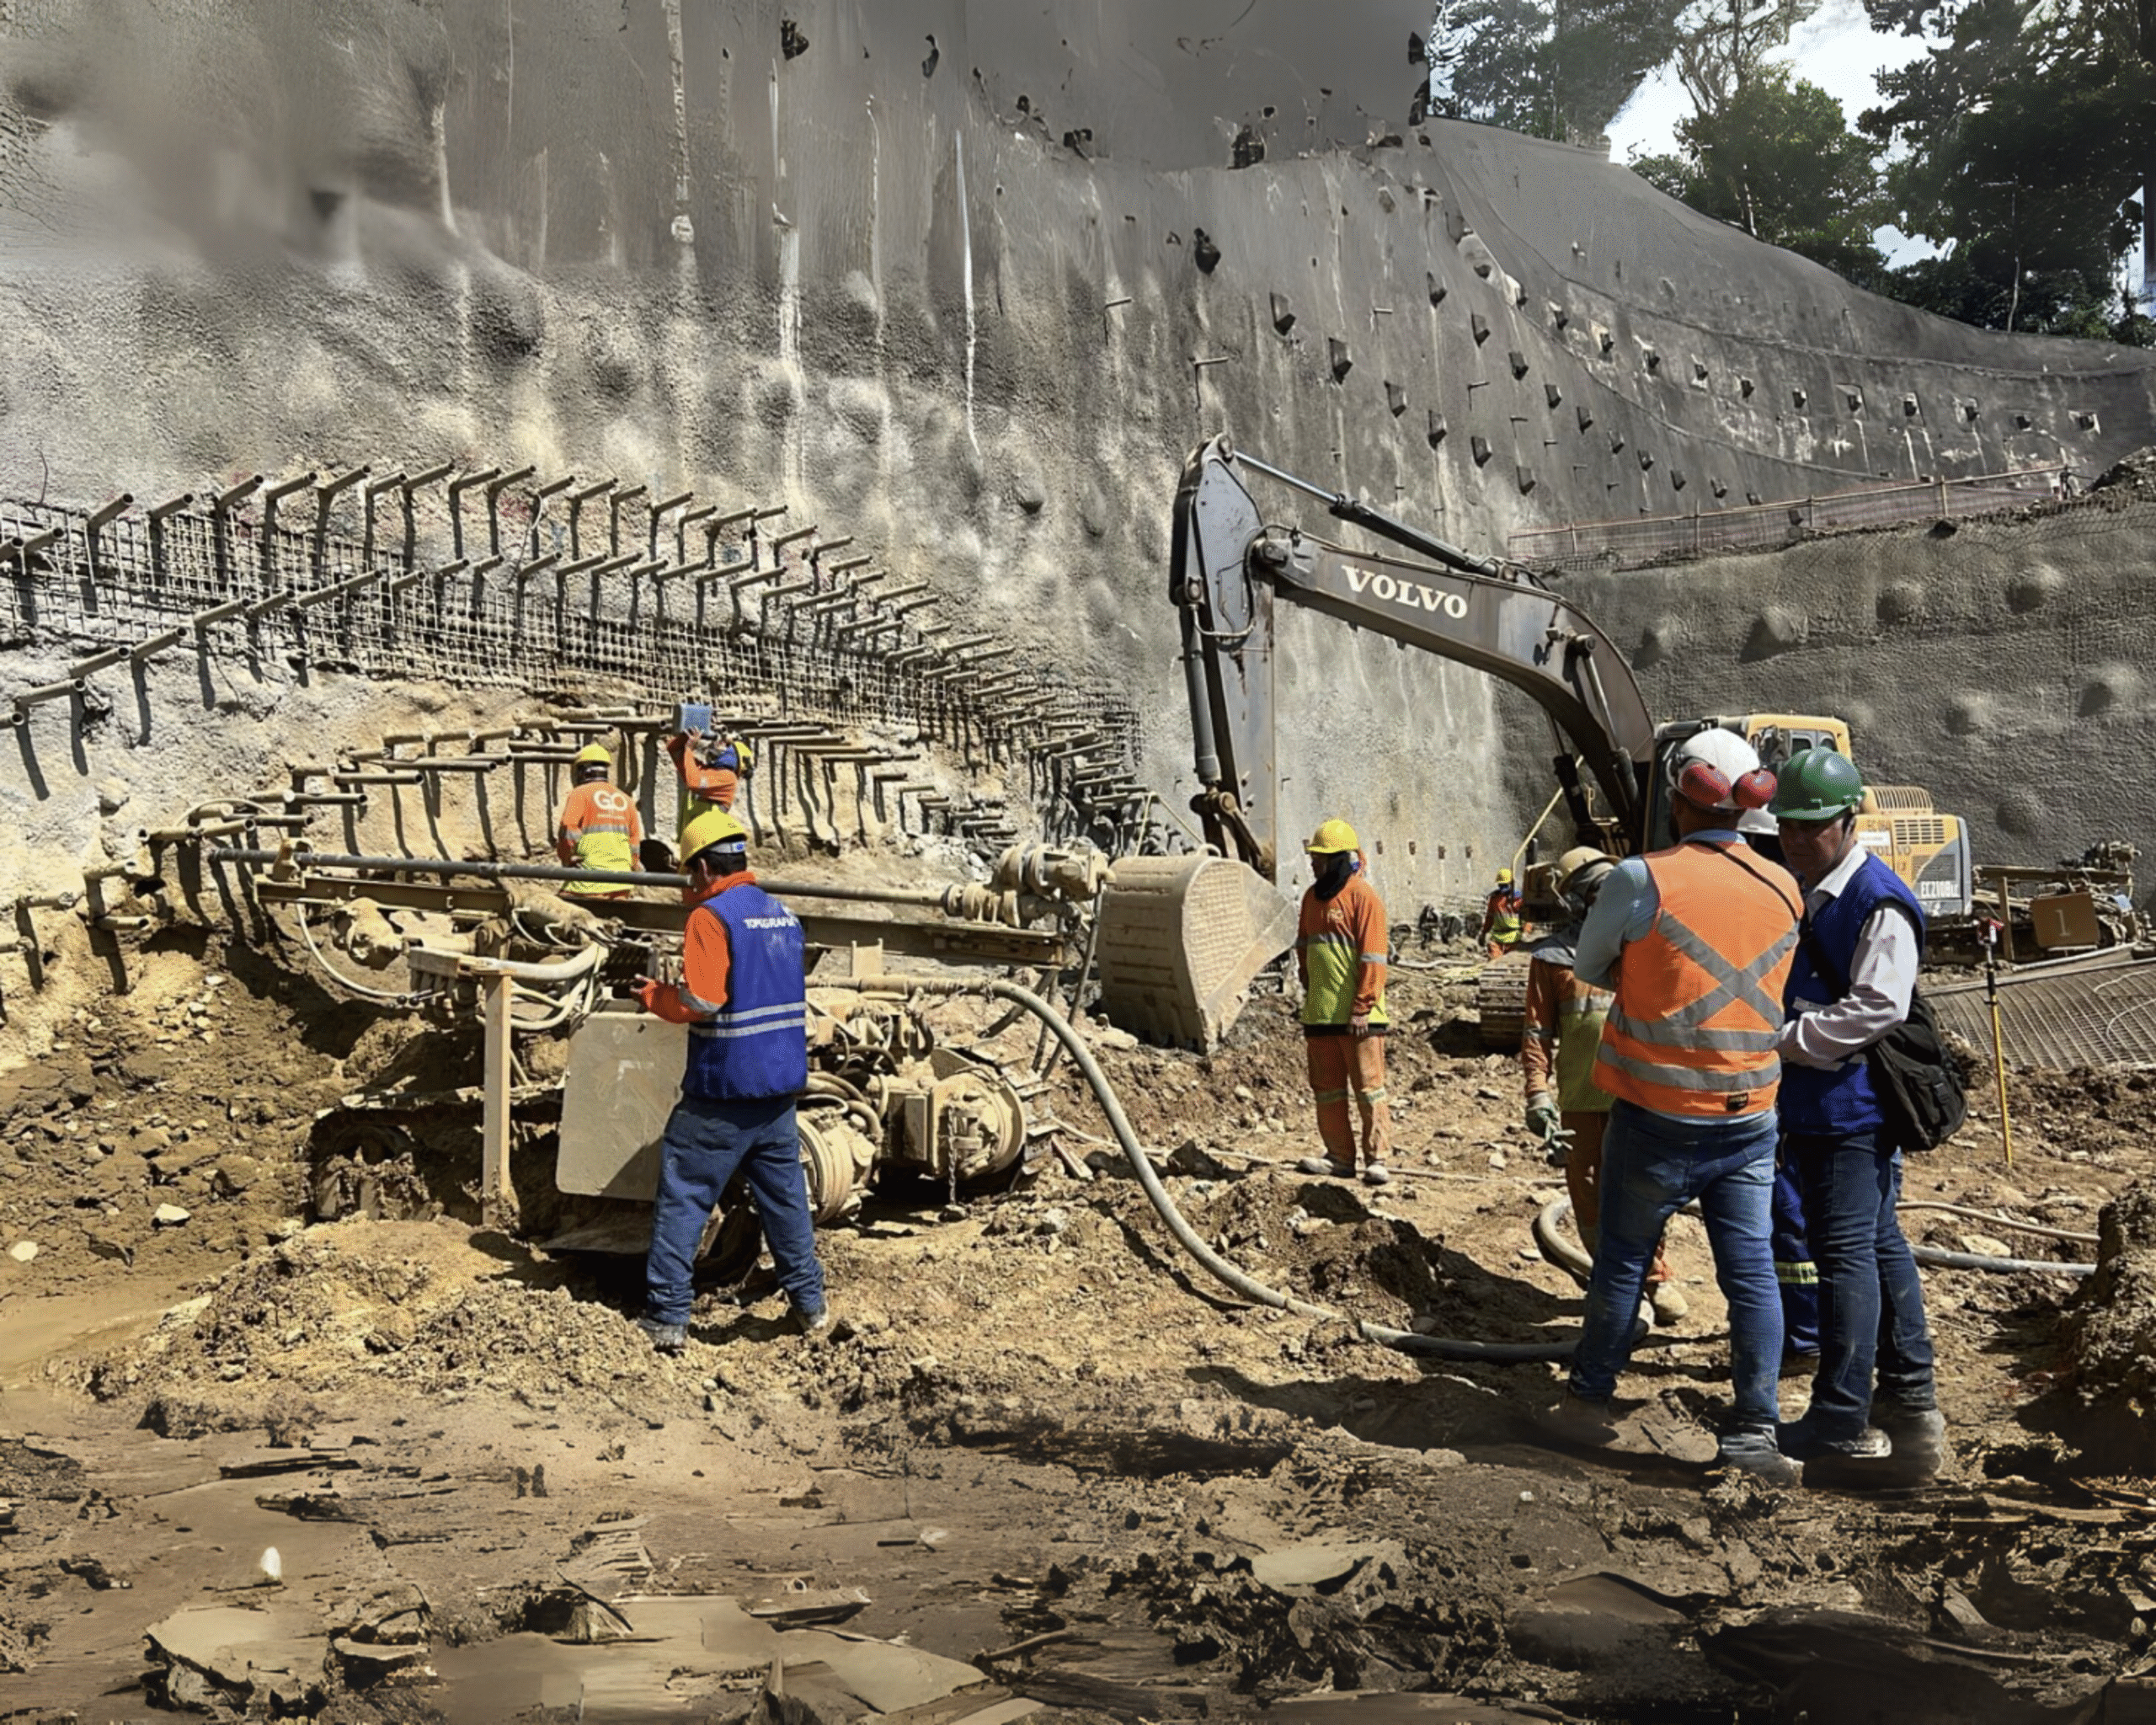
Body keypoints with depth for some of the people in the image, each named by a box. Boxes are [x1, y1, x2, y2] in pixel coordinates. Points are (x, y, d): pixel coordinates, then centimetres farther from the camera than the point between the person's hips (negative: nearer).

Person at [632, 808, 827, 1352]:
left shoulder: (712, 918, -12)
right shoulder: (783, 914, 10)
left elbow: (699, 1000, -21)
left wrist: (653, 995, -3)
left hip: (722, 1090, -7)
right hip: (781, 1084, 7)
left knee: (682, 1198, 2)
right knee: (784, 1194, 16)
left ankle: (667, 1319, 4)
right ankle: (810, 1304, 23)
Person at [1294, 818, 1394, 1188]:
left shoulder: (1363, 897, -10)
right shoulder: (1313, 897, 13)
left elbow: (1373, 959, -14)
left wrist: (1362, 1008, -17)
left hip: (1357, 1016, -8)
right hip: (1320, 1014, 8)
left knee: (1368, 1088, -3)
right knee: (1327, 1089, 11)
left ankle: (1377, 1159, 1)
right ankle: (1339, 1156, 20)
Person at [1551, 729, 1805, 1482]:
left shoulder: (1643, 879, -14)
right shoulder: (1782, 888, 0)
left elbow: (1588, 967, 0)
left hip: (1656, 1116, -3)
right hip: (1748, 1116, 3)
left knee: (1623, 1260, 10)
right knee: (1751, 1270, 8)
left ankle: (1589, 1400, 23)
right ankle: (1753, 1429, 8)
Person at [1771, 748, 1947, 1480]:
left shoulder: (1878, 904, -16)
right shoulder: (1800, 897, 13)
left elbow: (1878, 1007, -24)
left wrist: (1784, 1040, -22)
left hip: (1852, 1108, -10)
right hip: (1814, 1106, 10)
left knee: (1847, 1250, -5)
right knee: (1879, 1244, 17)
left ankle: (1842, 1421, 2)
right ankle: (1910, 1399, 28)